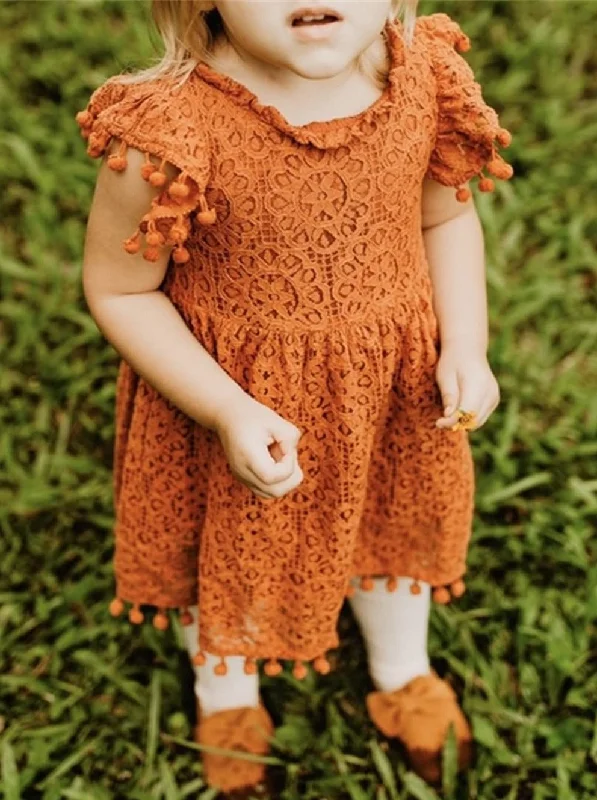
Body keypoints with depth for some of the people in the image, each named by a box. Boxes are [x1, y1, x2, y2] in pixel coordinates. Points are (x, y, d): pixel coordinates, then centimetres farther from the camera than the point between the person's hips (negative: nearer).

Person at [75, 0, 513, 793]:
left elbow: (446, 216, 0)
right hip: (231, 393, -3)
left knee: (398, 521, 29)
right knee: (229, 553, 24)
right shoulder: (170, 132, -33)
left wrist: (466, 346, -10)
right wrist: (228, 413, -24)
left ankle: (403, 674, 64)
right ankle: (227, 697, 61)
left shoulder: (425, 78, -19)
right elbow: (118, 289, -19)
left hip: (392, 380, 4)